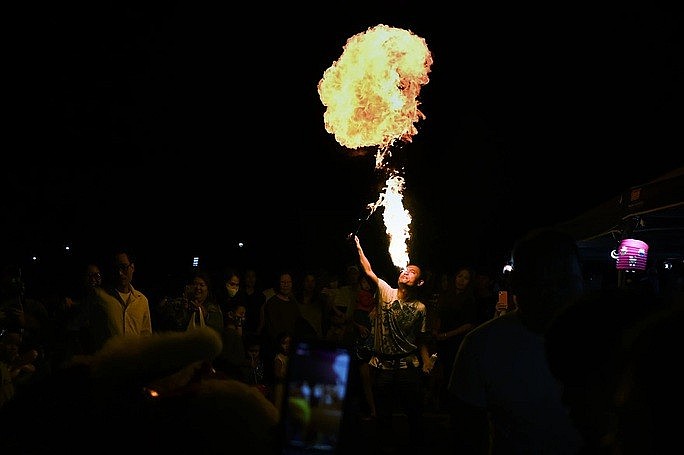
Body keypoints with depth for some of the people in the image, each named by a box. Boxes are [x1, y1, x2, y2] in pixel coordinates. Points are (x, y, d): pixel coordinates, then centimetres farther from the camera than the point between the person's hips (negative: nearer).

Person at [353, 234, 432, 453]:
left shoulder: (420, 308, 2)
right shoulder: (386, 292, 1)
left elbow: (421, 340, 7)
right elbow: (368, 270, -7)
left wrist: (427, 362, -5)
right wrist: (358, 246, -15)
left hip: (409, 366, 0)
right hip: (382, 365, 0)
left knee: (414, 414, 4)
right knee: (383, 414, 8)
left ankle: (414, 446, 23)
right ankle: (388, 445, 25)